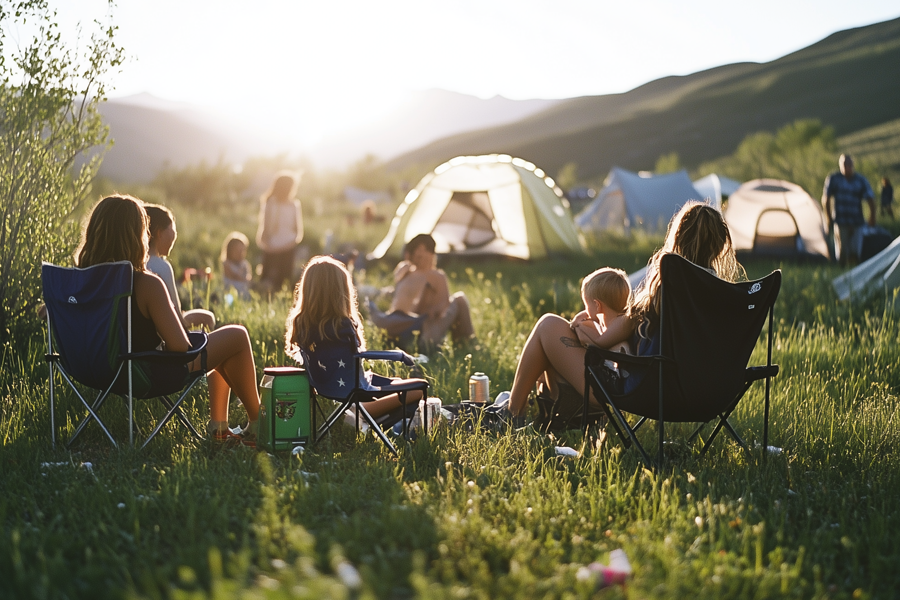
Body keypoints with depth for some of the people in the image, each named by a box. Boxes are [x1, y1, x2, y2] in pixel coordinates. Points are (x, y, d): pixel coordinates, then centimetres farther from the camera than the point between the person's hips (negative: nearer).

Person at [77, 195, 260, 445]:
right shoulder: (146, 284, -30)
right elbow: (180, 347, -26)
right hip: (152, 376, -8)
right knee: (237, 337, 12)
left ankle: (219, 425, 37)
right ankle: (257, 425, 24)